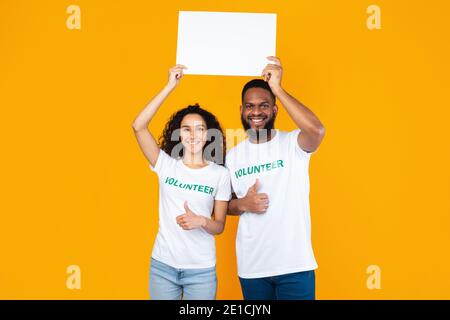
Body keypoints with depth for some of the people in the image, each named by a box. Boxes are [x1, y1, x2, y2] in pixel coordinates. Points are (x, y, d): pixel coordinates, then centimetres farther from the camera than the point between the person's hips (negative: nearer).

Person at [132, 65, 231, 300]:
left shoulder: (220, 174, -3)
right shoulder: (167, 164, -1)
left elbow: (219, 226, 0)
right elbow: (138, 126, -13)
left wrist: (201, 221, -22)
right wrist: (170, 86, -15)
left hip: (201, 270, 0)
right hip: (162, 265, 1)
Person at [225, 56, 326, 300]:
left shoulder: (292, 144, -6)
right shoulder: (232, 155, 5)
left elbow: (317, 130, -29)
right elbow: (224, 204, 15)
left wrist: (277, 88, -25)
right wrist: (243, 204, -8)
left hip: (295, 264, -3)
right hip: (250, 267, 4)